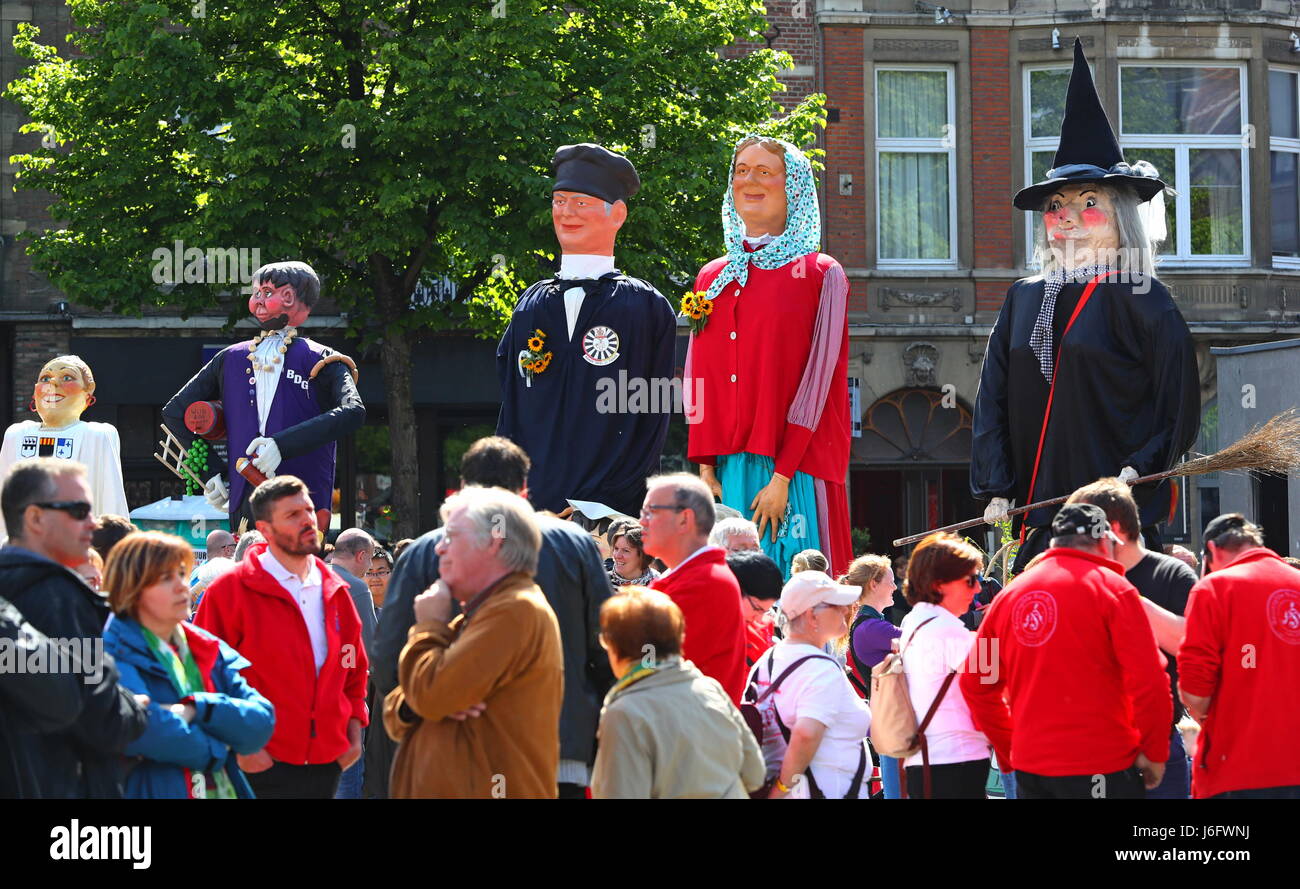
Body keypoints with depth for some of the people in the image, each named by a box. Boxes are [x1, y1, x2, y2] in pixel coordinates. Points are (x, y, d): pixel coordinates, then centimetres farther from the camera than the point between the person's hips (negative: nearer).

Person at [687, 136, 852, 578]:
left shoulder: (821, 276, 1)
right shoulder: (713, 280, 16)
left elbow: (817, 380, -6)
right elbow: (699, 382, 13)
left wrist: (783, 476, -14)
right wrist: (706, 467, 0)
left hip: (795, 467, -4)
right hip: (726, 471, 4)